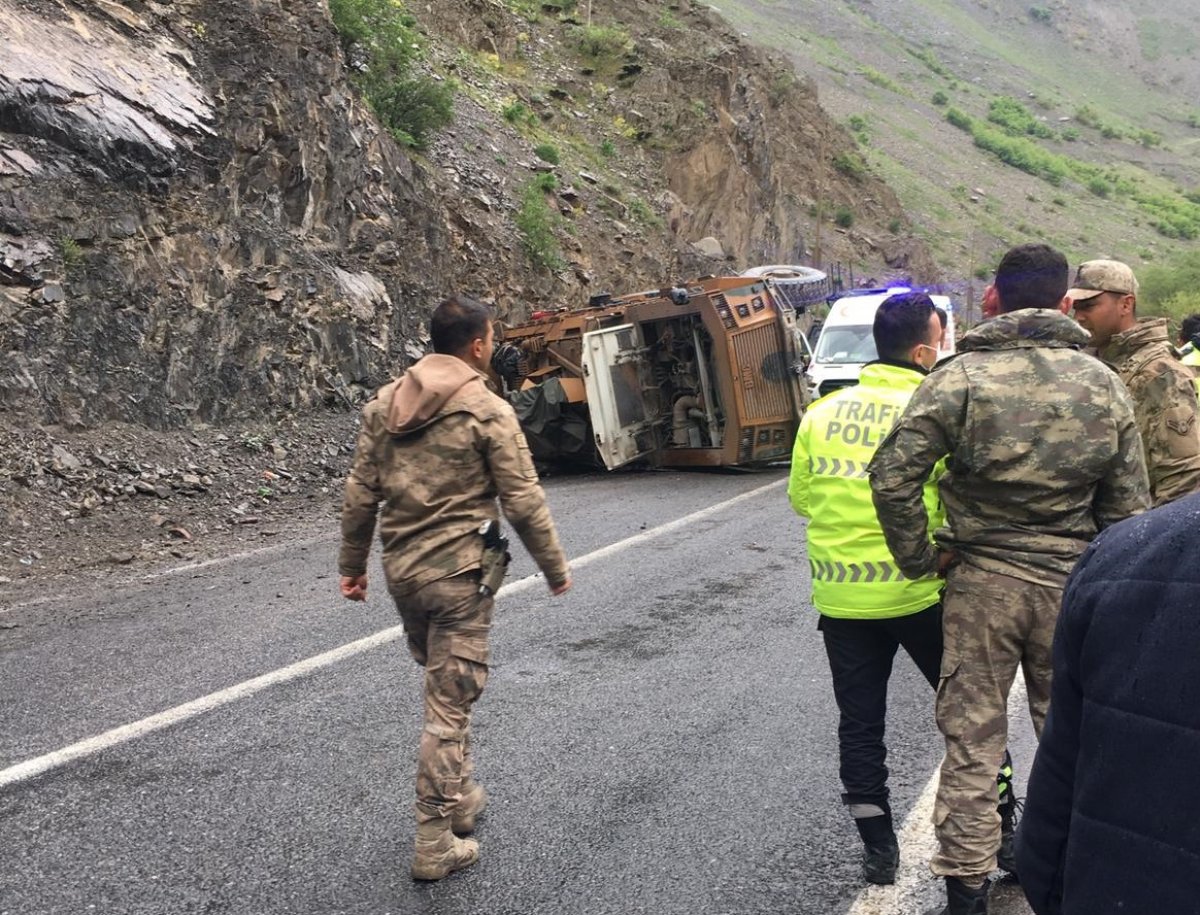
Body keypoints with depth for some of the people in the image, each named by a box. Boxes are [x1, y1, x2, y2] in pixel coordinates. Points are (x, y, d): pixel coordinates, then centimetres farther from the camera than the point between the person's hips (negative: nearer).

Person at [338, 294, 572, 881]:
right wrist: (556, 570, 1)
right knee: (450, 707, 1)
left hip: (401, 569, 6)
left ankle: (458, 798, 37)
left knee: (443, 688, 24)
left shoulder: (386, 402, 5)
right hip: (458, 573, -6)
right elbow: (523, 502, -10)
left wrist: (352, 563, 16)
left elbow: (361, 491, 7)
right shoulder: (487, 411, -11)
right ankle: (434, 844, 7)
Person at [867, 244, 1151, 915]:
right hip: (1073, 584, 3)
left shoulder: (960, 378, -9)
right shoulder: (1105, 385, 1)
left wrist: (919, 559, -5)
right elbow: (1129, 507, 4)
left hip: (981, 582, -2)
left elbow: (893, 475, -17)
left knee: (973, 741, 7)